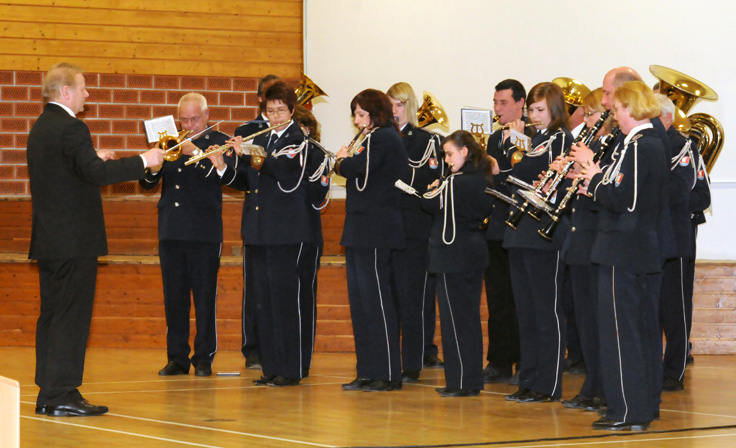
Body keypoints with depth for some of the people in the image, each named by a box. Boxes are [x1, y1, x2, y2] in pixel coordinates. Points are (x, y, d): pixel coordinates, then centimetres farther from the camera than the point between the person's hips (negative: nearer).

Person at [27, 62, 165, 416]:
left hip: (49, 240, 10)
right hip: (74, 241, -10)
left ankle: (48, 394, 15)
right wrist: (143, 161, -19)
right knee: (71, 317, -6)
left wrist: (94, 160, 24)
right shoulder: (70, 128, -16)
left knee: (51, 315, 12)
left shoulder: (41, 128, 14)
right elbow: (96, 174, -26)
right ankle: (60, 395, -7)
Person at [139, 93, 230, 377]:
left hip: (204, 233, -4)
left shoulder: (218, 142, 4)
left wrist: (196, 152, -24)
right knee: (174, 299, 5)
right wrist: (154, 164, -12)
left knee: (205, 298, -3)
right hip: (171, 232, 4)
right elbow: (147, 183, 9)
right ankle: (177, 358, 11)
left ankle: (204, 358, 3)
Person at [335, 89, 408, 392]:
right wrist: (349, 160, 2)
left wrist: (341, 162, -2)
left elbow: (357, 168, -22)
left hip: (374, 232, -10)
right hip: (362, 232, 10)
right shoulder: (378, 138, 20)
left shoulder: (382, 138, -11)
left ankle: (388, 374, -5)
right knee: (361, 300, 10)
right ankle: (368, 372, 13)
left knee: (376, 299, -8)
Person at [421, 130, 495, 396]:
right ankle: (473, 380, 18)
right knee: (469, 319, 13)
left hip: (454, 258, -9)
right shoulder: (482, 181, 7)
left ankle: (461, 382, -1)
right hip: (474, 256, 9)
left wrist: (434, 189, 6)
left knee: (455, 320, -3)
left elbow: (430, 203, -14)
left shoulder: (456, 183, -18)